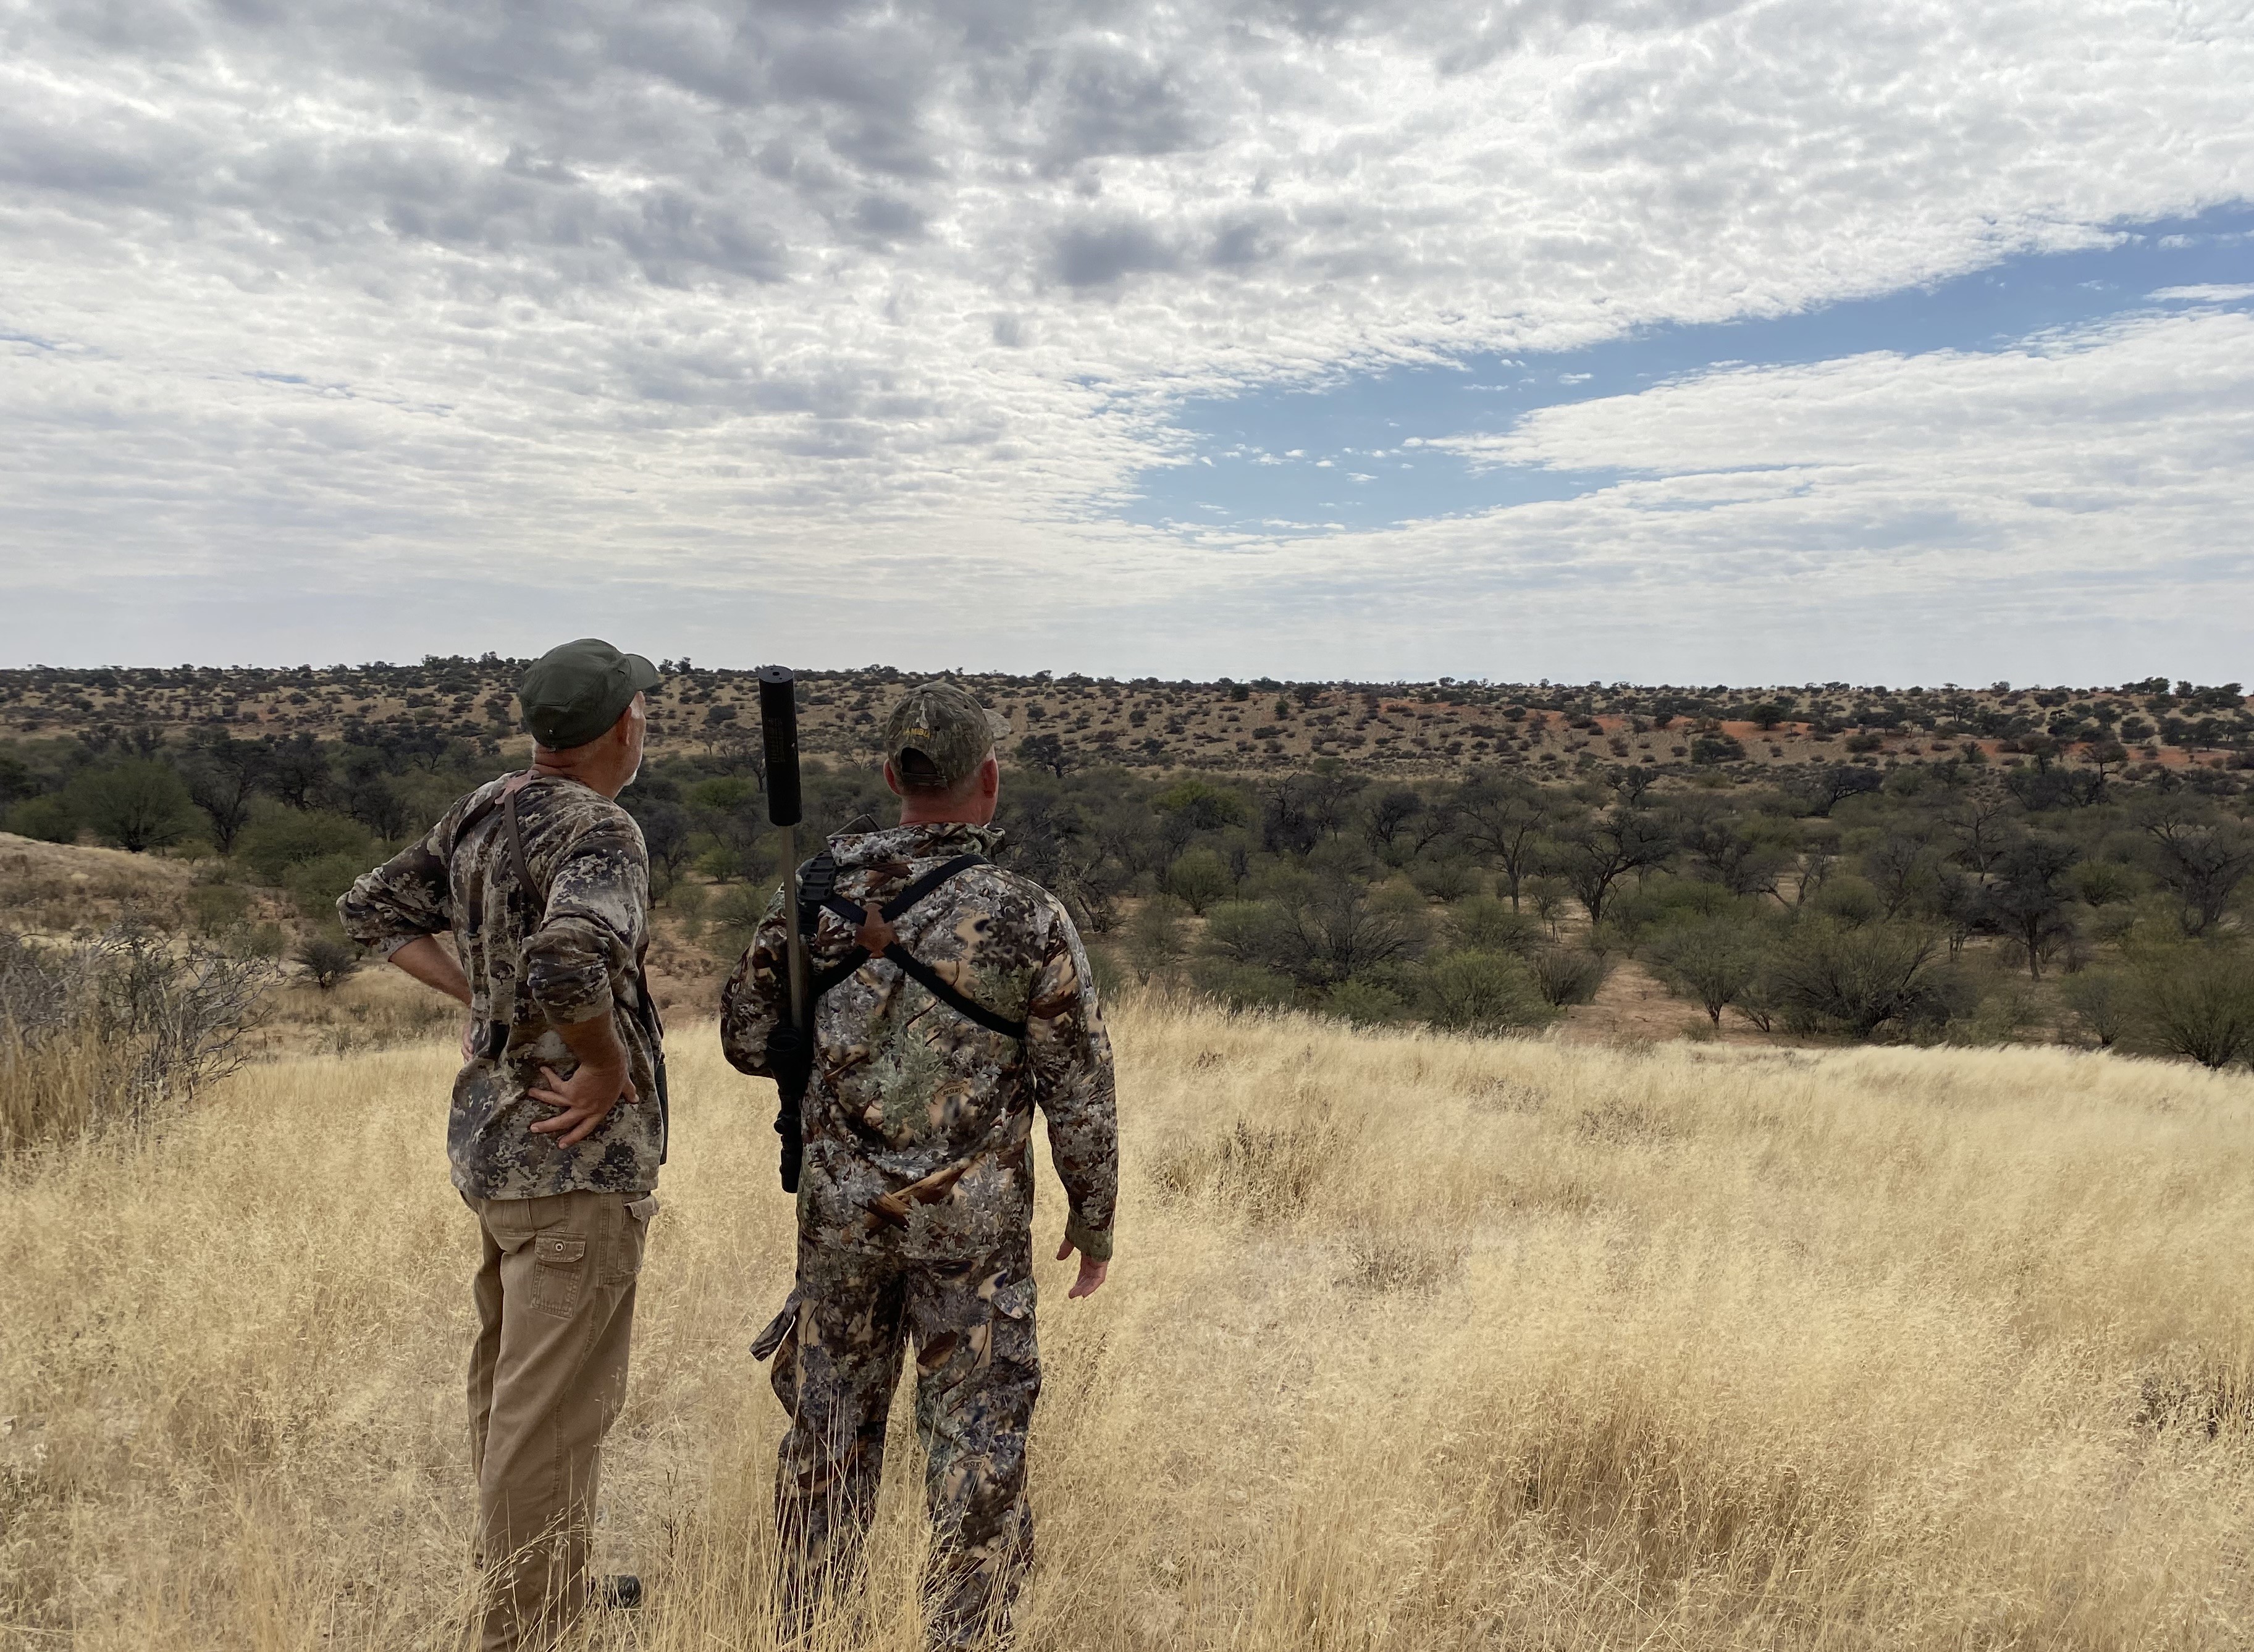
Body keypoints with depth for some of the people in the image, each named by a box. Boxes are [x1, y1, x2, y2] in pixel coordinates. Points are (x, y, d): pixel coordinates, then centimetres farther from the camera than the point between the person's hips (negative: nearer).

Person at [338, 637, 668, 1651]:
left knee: (507, 1378, 21)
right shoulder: (600, 830, -20)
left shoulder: (479, 817, 6)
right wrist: (611, 1066, -21)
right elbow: (569, 957, -38)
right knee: (554, 1406, 1)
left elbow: (372, 909, 16)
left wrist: (478, 998, 9)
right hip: (576, 1155, -9)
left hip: (491, 1138, 9)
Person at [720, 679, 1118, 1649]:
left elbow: (750, 1037, 4)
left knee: (832, 1427, 19)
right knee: (974, 1449, 11)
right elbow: (1079, 1097, -9)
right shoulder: (1031, 922, -14)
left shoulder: (817, 891, -5)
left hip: (841, 1209, 4)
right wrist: (1094, 1218, 5)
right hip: (973, 1225, -3)